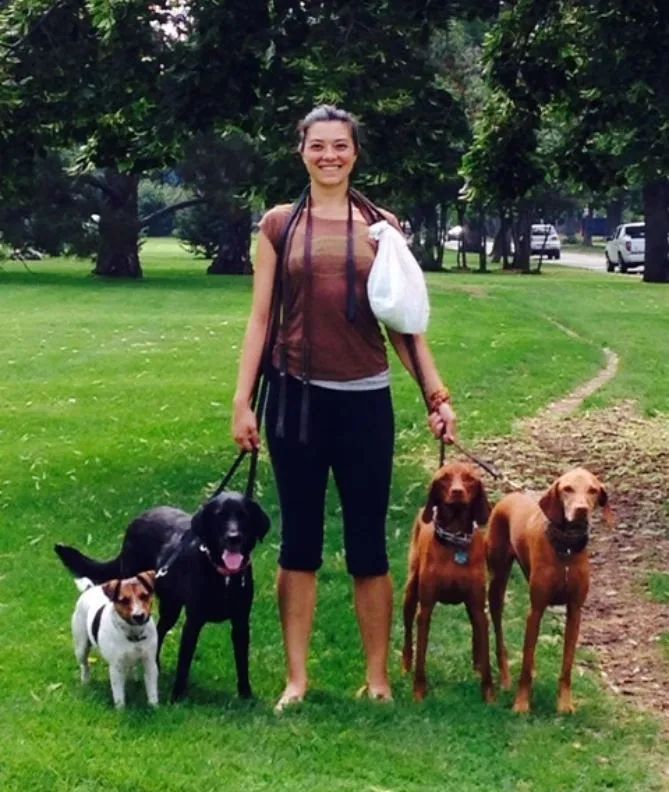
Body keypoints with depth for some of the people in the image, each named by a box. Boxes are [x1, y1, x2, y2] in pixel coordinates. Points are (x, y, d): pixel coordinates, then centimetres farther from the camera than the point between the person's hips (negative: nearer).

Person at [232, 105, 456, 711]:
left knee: (368, 546, 4)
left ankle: (378, 677, 16)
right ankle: (297, 677, 16)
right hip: (296, 396, 0)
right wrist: (242, 399, -1)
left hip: (365, 399, 0)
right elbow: (260, 317, 4)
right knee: (299, 543, 7)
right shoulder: (280, 225, 4)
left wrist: (437, 394, -1)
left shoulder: (382, 228, 5)